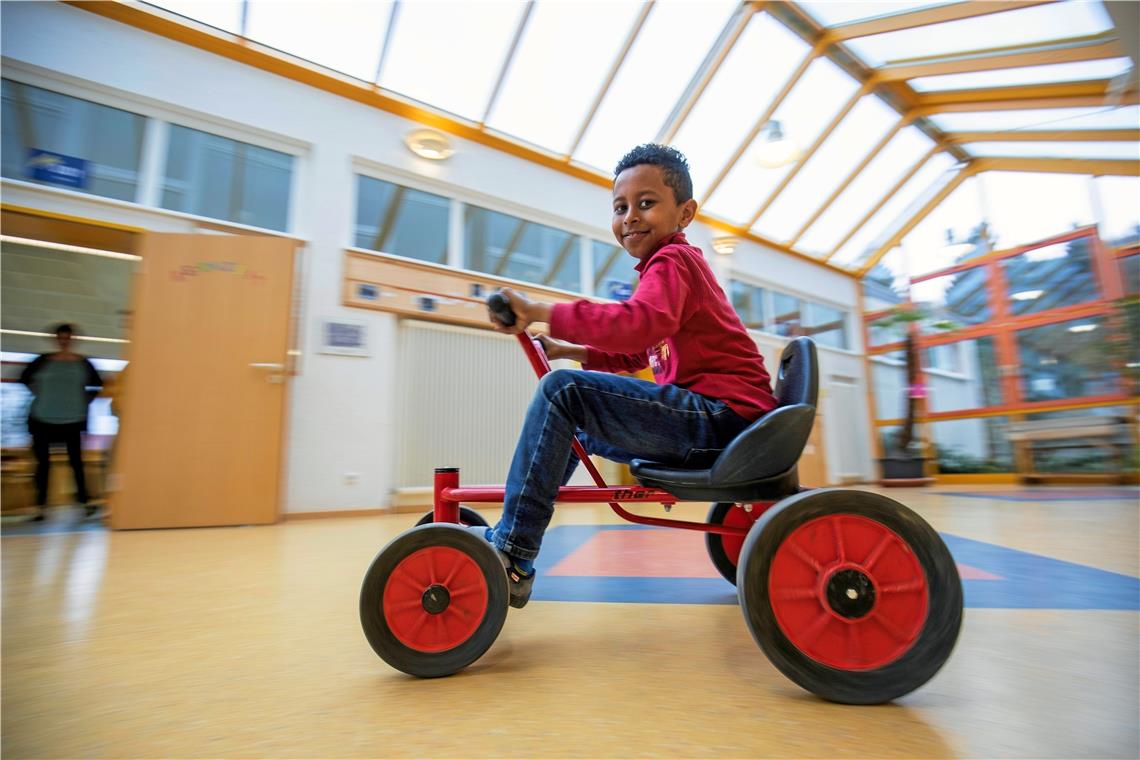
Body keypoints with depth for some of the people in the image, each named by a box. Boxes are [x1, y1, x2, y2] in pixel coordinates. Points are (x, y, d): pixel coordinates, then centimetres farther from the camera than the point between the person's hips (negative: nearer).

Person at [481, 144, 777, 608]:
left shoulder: (671, 260, -7)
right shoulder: (677, 264, 25)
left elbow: (640, 325, -29)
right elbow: (637, 352, 25)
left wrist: (540, 313, -30)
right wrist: (570, 350, 14)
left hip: (721, 414, -11)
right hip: (702, 421, 11)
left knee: (563, 391, -21)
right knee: (573, 422, 19)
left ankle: (511, 557, -16)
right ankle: (511, 536, 24)